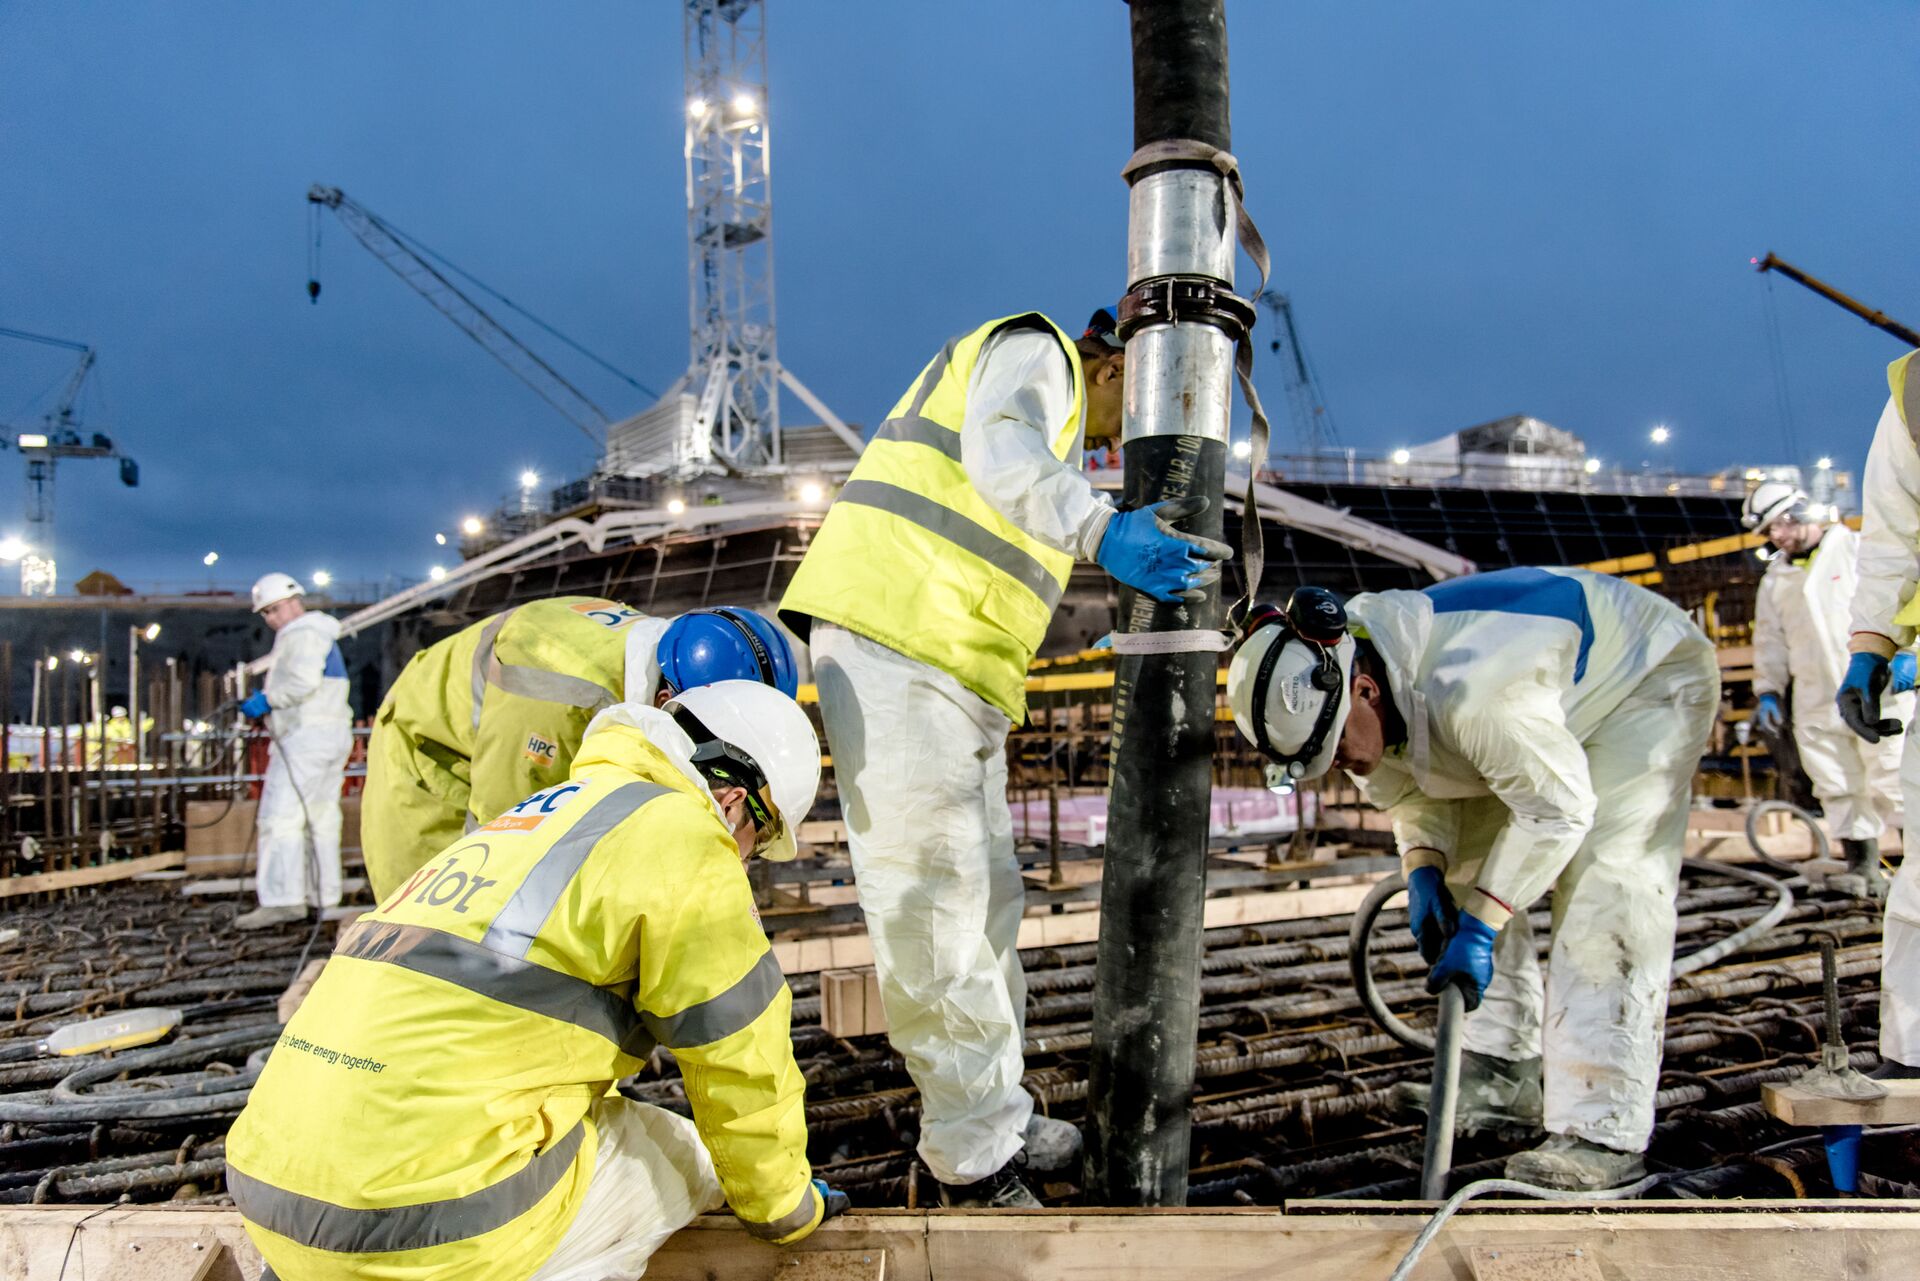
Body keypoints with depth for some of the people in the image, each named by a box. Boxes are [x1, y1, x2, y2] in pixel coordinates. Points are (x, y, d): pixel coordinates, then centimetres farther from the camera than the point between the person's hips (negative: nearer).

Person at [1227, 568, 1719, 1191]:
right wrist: (1423, 869, -17)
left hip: (1649, 679, -8)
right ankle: (1505, 1080, 15)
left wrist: (1478, 927, -29)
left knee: (1599, 895, -18)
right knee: (1469, 868, 3)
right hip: (1558, 707, 8)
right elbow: (1413, 785, 0)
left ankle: (1603, 1133, -13)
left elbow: (1558, 808, -31)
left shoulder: (1466, 694, -43)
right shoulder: (1328, 686, -16)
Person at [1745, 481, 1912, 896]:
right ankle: (1862, 868, 9)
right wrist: (1768, 690, 10)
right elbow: (1770, 640, 19)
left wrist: (1903, 653, -14)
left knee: (1892, 781, -7)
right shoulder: (1775, 579, 17)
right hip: (1817, 703, 5)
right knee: (1838, 790, 3)